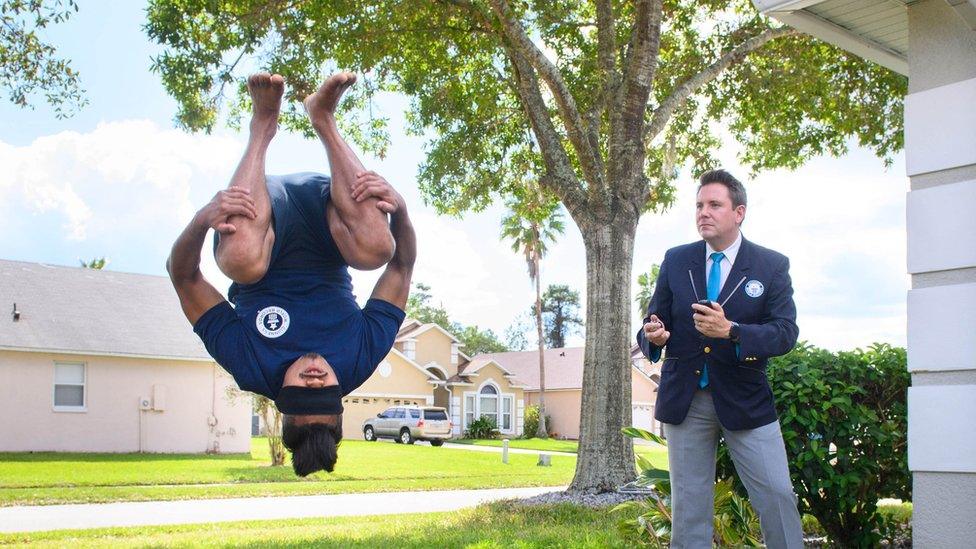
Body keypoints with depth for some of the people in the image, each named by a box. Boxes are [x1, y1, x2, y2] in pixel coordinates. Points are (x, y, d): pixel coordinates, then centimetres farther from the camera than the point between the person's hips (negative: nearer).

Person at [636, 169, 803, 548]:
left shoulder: (772, 266, -2)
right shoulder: (675, 260, 5)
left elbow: (786, 332, -12)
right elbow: (653, 323, 5)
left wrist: (731, 331, -29)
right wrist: (654, 336, -20)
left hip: (745, 401, -2)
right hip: (685, 399, 2)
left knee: (778, 498, -4)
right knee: (688, 507, 9)